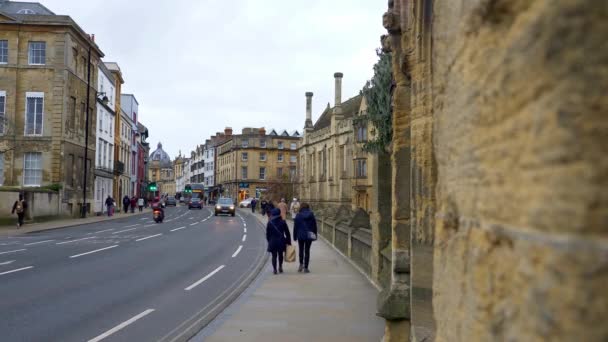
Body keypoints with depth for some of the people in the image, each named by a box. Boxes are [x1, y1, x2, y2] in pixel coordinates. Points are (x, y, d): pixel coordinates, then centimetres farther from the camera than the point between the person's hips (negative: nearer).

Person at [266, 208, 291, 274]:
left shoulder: (269, 223, -7)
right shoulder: (283, 222, -5)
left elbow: (267, 234, -1)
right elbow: (287, 233, -1)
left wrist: (269, 241, 12)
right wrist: (288, 242, 7)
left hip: (272, 242, -1)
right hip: (281, 241, 1)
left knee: (274, 256, 6)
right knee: (280, 255, 19)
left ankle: (274, 269, 2)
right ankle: (280, 267, 25)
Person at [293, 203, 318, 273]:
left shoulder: (298, 215, -5)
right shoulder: (311, 215, -2)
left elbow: (295, 227, -2)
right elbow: (314, 226, 1)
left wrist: (295, 236, 5)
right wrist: (315, 235, 9)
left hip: (300, 235, -1)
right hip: (309, 236, 1)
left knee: (301, 250, 18)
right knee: (307, 251, 6)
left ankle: (301, 264, 11)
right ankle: (306, 268, 7)